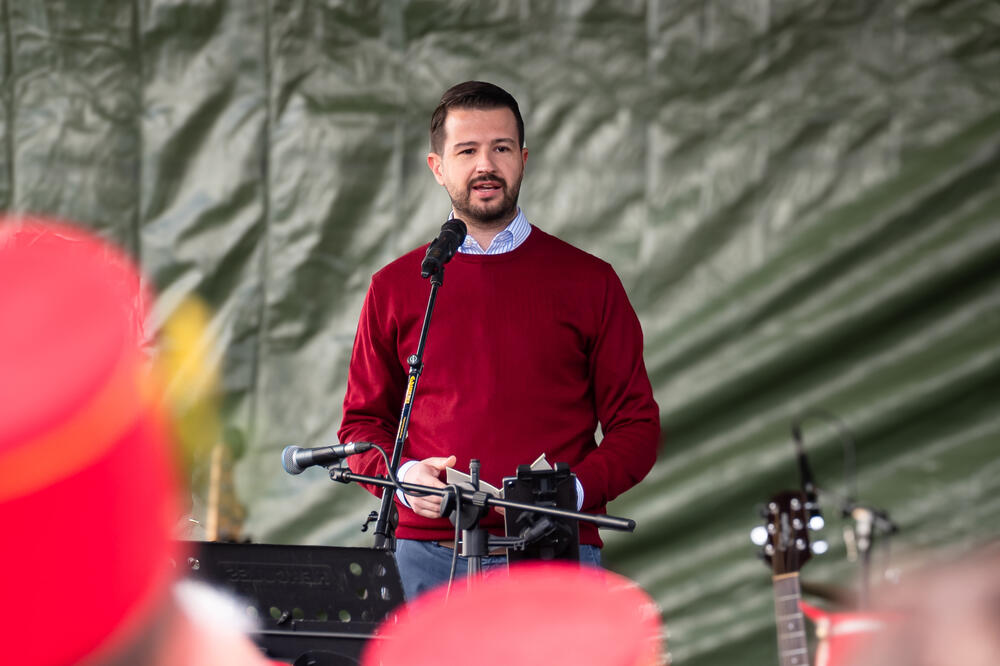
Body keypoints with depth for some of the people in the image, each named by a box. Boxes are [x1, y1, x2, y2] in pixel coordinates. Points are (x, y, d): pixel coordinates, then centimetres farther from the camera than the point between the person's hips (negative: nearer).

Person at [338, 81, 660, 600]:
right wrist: (403, 475, -3)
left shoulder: (589, 282, 9)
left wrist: (576, 489, -9)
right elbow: (363, 421, 18)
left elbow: (635, 423, 8)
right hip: (428, 555, 1)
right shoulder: (395, 288, 12)